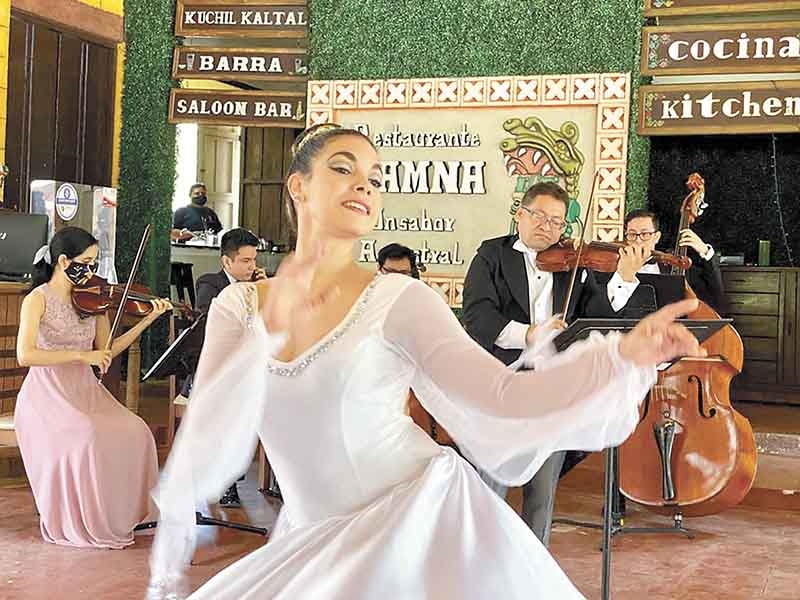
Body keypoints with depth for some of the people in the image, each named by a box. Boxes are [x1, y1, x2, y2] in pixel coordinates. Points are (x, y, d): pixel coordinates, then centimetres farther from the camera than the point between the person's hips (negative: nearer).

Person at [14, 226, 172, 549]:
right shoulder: (37, 300, -9)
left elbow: (106, 350, 10)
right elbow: (25, 355, -21)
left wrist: (147, 320, 2)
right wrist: (81, 355, -24)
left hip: (85, 390, 6)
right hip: (48, 394, -5)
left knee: (135, 434, -17)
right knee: (87, 438, -31)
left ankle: (121, 516, -1)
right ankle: (75, 525, -11)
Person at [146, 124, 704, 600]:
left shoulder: (400, 300, -7)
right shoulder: (237, 306, 2)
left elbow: (504, 397, -11)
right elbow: (208, 449, -9)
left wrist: (624, 353, -22)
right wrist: (267, 333, -23)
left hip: (421, 520, -3)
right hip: (314, 545, 3)